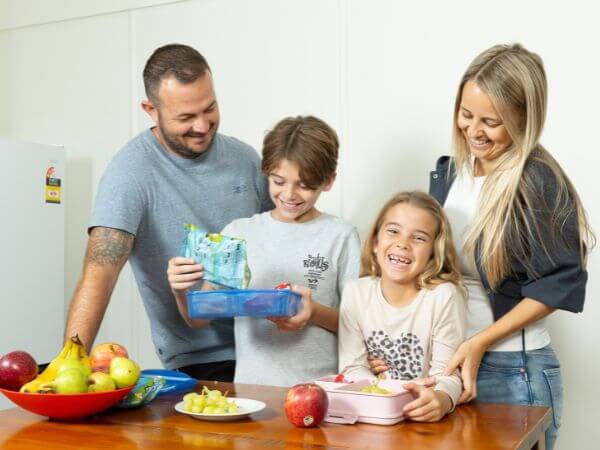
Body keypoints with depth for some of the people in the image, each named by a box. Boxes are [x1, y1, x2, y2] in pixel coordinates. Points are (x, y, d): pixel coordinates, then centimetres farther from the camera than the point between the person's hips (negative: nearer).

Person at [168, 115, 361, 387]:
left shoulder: (340, 237, 2)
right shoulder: (238, 232, 9)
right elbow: (199, 319, 11)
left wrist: (315, 313, -13)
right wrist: (180, 293, -9)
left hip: (317, 390, -2)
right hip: (249, 386, 2)